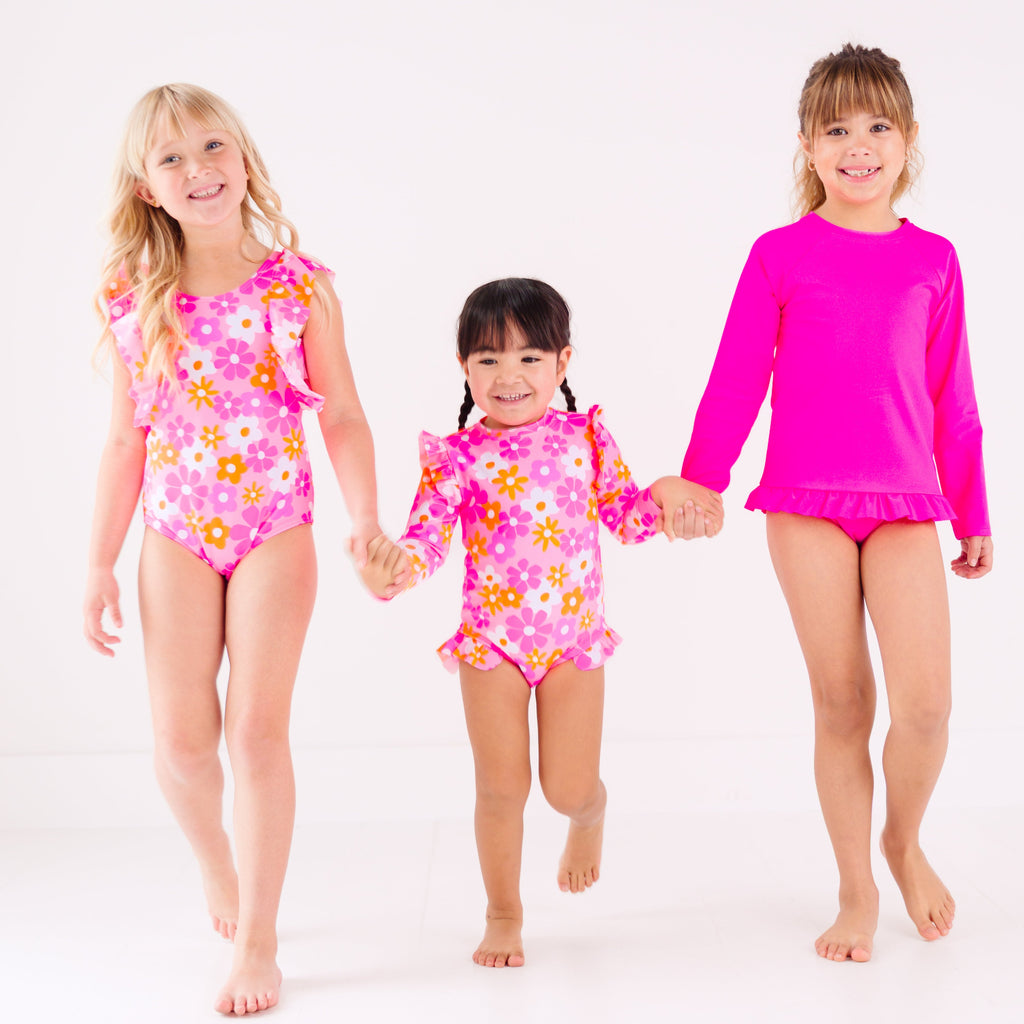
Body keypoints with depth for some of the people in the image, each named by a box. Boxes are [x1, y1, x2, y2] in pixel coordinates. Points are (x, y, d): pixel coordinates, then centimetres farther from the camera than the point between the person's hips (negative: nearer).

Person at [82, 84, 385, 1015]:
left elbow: (342, 417, -1)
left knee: (257, 728, -5)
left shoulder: (299, 286, -5)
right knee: (182, 737, 2)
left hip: (276, 528, -2)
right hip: (176, 533, 2)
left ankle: (257, 940, 10)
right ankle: (217, 866, 35)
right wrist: (100, 566, 5)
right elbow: (126, 441, 5)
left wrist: (367, 523, -12)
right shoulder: (131, 301, 0)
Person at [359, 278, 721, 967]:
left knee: (569, 788, 2)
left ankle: (590, 820, 42)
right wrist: (398, 565, -36)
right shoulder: (457, 456, -5)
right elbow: (428, 534, -15)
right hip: (491, 637, -1)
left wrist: (666, 496, -13)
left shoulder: (586, 436, 1)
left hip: (574, 633, 1)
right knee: (502, 786, 2)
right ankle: (504, 915, 26)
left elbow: (625, 516, 7)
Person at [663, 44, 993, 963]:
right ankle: (856, 890, 21)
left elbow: (952, 402, 12)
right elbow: (736, 383, 3)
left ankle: (906, 840, 23)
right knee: (842, 704, 4)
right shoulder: (781, 255, 2)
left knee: (926, 703, -9)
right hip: (807, 501, -1)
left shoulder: (933, 260, 9)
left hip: (906, 504, 1)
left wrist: (973, 516, 14)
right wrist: (696, 484, -1)